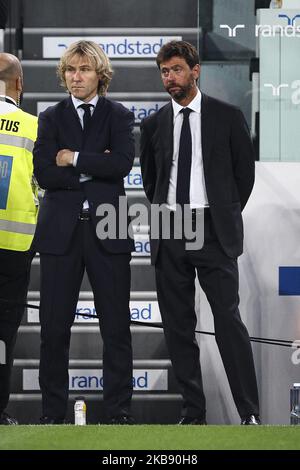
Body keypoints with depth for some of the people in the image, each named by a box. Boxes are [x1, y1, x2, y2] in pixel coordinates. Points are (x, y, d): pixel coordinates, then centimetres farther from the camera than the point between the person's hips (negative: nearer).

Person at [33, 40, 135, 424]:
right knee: (54, 327, 1)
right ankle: (53, 411, 7)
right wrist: (94, 169, -9)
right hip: (61, 231, 1)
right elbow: (44, 174, -4)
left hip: (106, 230, -1)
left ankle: (118, 410, 6)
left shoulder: (118, 116, 8)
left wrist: (75, 159, -9)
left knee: (116, 327, 0)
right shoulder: (51, 118, 10)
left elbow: (122, 163, -10)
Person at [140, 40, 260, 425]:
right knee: (177, 327, 3)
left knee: (229, 321, -10)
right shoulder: (154, 124, 10)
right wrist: (165, 215, 14)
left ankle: (249, 414, -9)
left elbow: (245, 172, 7)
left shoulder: (227, 117, 1)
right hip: (169, 232, 4)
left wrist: (226, 216, 8)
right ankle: (193, 413, 9)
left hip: (213, 233, -4)